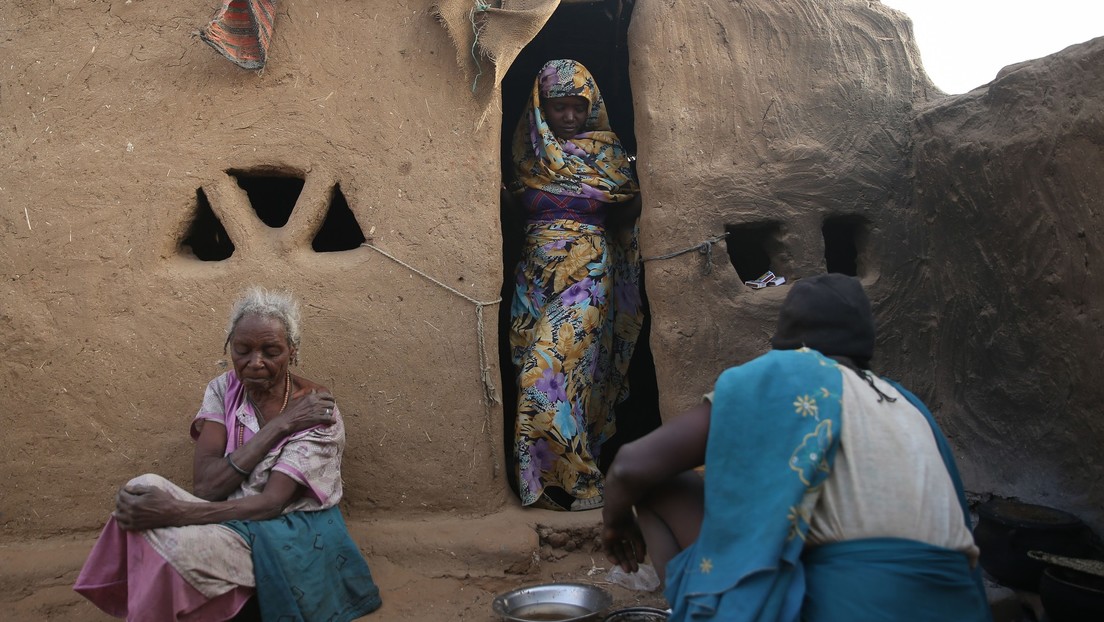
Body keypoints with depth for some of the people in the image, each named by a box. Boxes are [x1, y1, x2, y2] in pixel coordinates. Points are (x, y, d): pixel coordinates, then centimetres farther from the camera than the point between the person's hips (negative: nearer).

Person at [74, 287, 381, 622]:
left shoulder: (316, 412, -15)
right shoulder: (224, 390, -2)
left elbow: (270, 503, -21)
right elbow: (206, 485, -13)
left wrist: (176, 512, -32)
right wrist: (278, 426, -21)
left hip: (287, 533, -5)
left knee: (175, 546, -30)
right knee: (143, 490, -21)